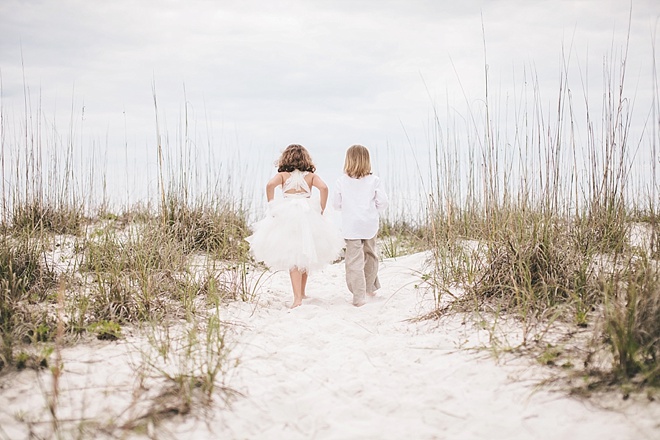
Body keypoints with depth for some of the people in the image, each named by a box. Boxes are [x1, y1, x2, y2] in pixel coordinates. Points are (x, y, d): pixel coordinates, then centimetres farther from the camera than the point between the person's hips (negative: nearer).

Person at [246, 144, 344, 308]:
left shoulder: (283, 175, 5)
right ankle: (302, 292, 30)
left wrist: (272, 208, -4)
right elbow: (323, 187, -8)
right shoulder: (311, 176, 8)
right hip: (308, 215, 2)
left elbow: (270, 185, -13)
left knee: (292, 258, -2)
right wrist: (321, 210, -1)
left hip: (286, 216, -2)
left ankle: (297, 297, -12)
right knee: (305, 256, 17)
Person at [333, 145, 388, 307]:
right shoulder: (374, 180, -5)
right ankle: (370, 287, 38)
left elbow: (336, 204, 3)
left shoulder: (342, 181, -5)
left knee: (354, 260, -1)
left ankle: (359, 297, -4)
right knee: (370, 255, 21)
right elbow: (382, 202, -3)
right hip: (370, 225, 2)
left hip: (351, 226, -2)